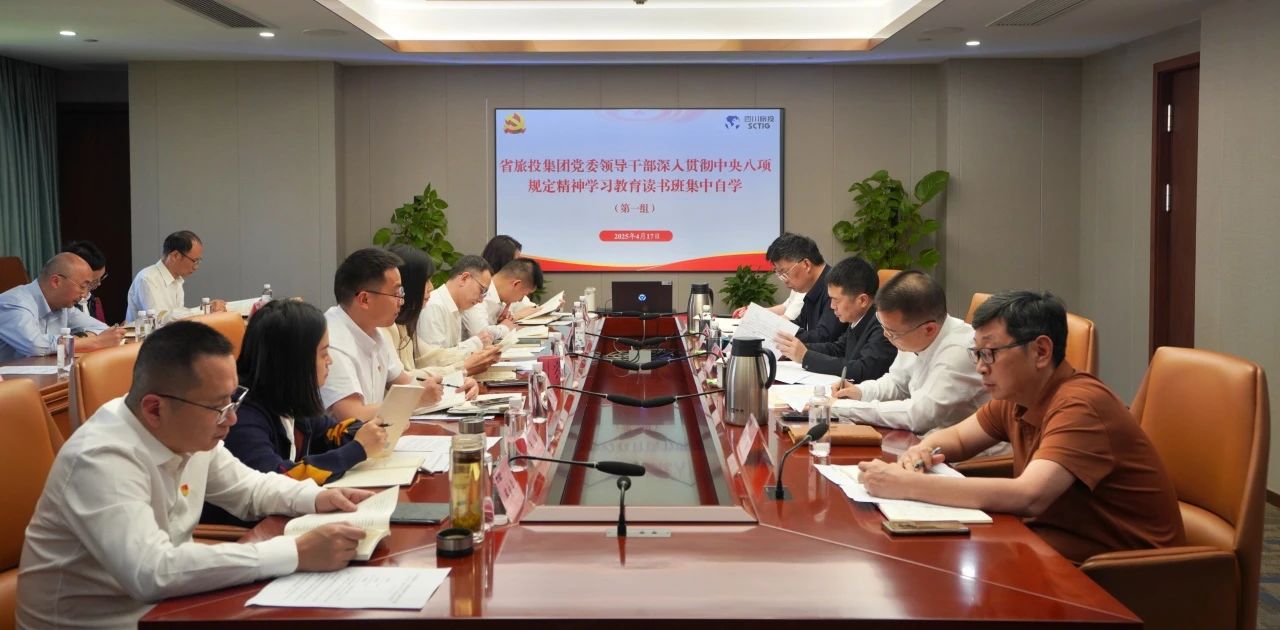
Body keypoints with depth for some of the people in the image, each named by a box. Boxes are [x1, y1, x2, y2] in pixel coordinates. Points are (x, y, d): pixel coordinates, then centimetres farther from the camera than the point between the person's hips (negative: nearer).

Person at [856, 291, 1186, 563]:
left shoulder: (1080, 405, -23)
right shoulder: (1015, 397, 1)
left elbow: (1028, 497, -36)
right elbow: (957, 437, 16)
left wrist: (908, 484, -34)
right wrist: (923, 450, -9)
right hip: (1061, 546, 7)